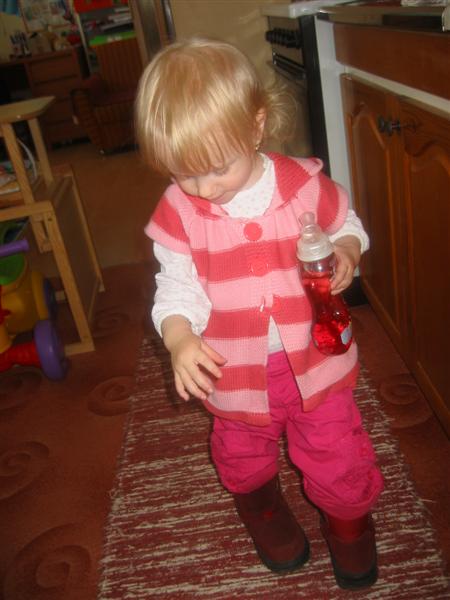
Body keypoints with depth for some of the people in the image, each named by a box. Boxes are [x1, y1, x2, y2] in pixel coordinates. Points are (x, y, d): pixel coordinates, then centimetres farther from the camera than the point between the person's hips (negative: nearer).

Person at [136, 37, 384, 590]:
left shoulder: (305, 184, -13)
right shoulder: (178, 211, -12)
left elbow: (346, 225, 4)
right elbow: (177, 287, -10)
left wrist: (345, 254, -18)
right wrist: (179, 339, -29)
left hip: (314, 355, 0)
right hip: (236, 369, 1)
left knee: (338, 456, 14)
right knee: (243, 456, 24)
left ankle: (348, 521, 49)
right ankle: (262, 509, 59)